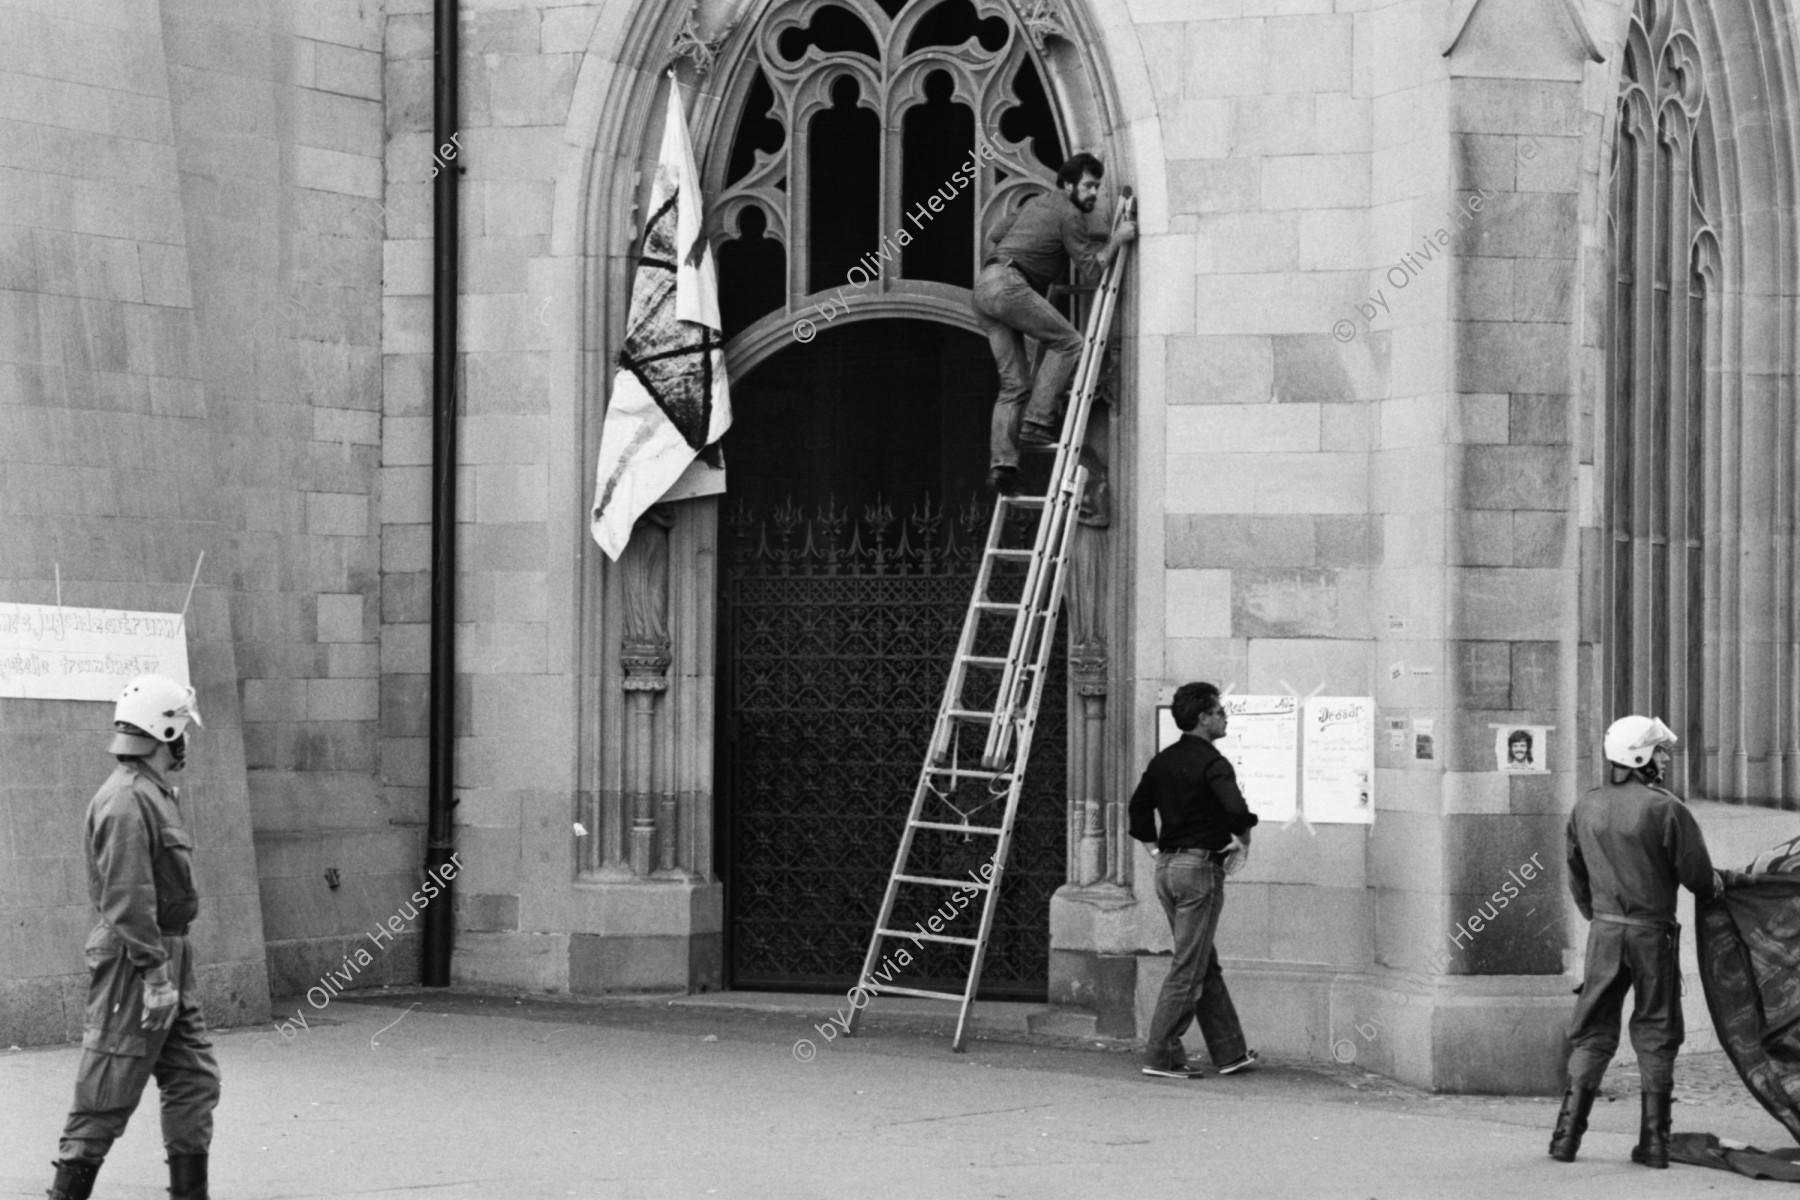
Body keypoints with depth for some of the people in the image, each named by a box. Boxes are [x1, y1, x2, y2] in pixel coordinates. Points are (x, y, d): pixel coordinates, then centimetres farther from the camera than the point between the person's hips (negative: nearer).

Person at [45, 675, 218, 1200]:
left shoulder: (155, 795, 15)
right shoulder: (127, 801, -18)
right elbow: (128, 899, -22)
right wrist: (156, 973, -23)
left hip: (168, 960, 10)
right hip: (134, 961, -10)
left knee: (194, 1081, 10)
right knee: (109, 1095, -5)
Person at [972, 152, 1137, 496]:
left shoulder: (1037, 203, 27)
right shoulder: (1069, 214, -1)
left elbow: (994, 235, 34)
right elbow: (1091, 267, -3)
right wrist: (1117, 239, 6)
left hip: (983, 286, 9)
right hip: (1008, 284, -9)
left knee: (1014, 383, 4)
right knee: (1068, 341, -6)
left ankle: (1001, 465, -7)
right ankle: (1037, 422, -15)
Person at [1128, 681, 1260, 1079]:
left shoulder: (1163, 761, 10)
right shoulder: (1211, 762, -14)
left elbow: (1139, 808, 15)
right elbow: (1236, 808, -27)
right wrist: (1243, 841, -8)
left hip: (1167, 867, 8)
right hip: (1200, 867, -8)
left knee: (1206, 965, 15)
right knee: (1188, 969, -3)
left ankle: (1230, 1053, 21)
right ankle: (1160, 1056, -4)